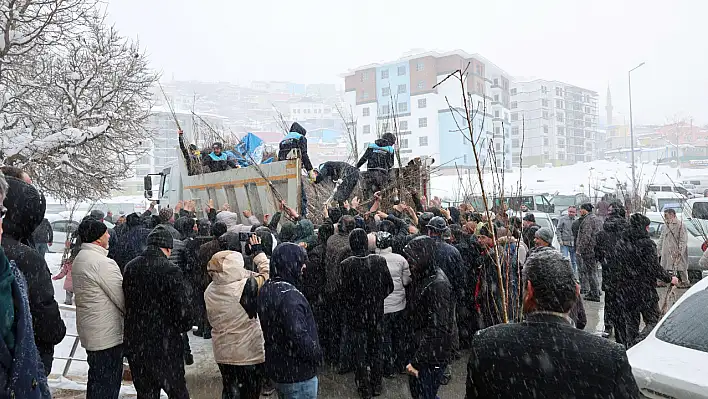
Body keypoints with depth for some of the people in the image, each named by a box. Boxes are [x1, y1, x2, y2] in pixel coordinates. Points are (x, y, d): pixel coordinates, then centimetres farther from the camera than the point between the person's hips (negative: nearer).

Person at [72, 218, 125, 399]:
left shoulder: (79, 259, 10)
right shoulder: (103, 262, -21)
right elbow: (122, 298, -19)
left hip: (89, 332, 10)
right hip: (107, 335, -10)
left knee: (96, 379, 21)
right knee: (108, 384, 0)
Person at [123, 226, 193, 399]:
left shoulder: (130, 268, 1)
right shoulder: (170, 271, -17)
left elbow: (125, 302, 8)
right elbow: (180, 308, -16)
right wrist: (185, 324, 4)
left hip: (135, 344, 6)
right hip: (165, 345, -5)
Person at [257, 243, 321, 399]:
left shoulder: (266, 289, 3)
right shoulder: (289, 295, -27)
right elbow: (299, 336, -31)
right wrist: (317, 355, -15)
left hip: (275, 367, 9)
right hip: (298, 374, -9)